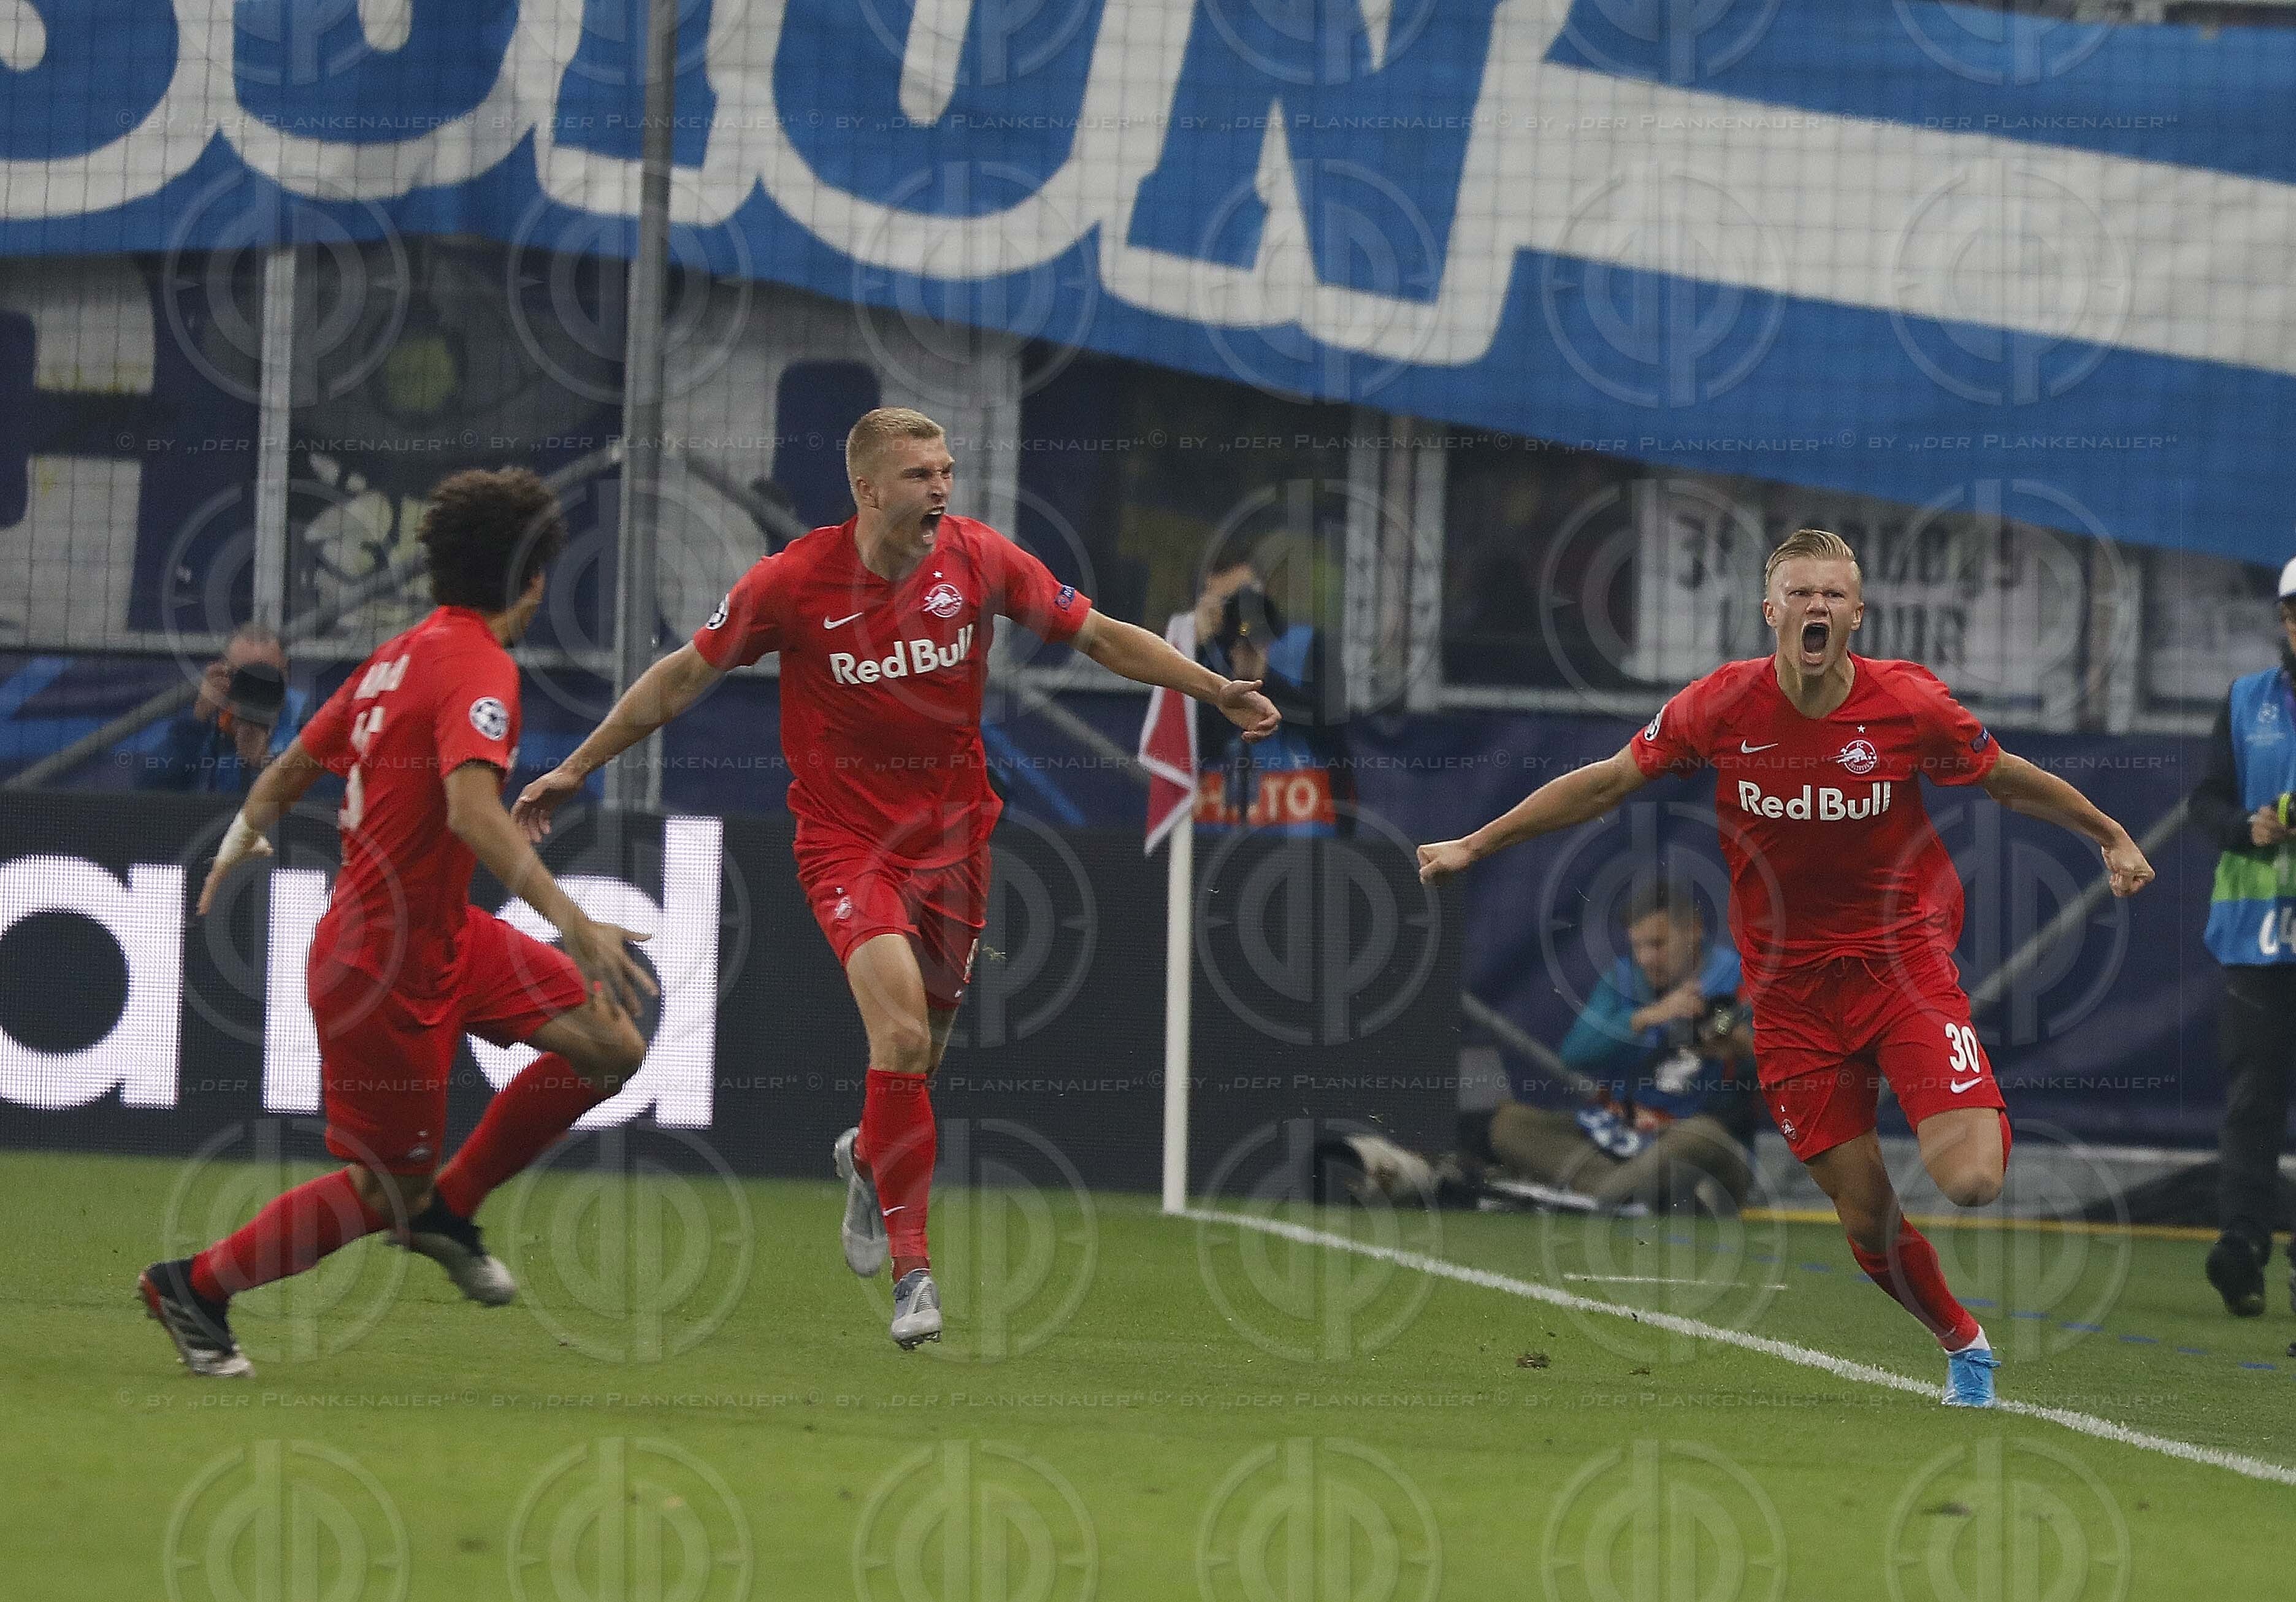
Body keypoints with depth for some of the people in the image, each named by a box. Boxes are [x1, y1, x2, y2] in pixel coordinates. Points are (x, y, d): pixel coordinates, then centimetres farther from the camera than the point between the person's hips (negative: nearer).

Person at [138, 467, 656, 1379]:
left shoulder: (401, 655, 8)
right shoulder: (480, 669, -19)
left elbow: (292, 767, 21)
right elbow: (471, 809, -35)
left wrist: (242, 842, 41)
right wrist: (573, 925, -42)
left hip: (444, 937, 9)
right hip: (385, 963, -9)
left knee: (611, 1047, 2)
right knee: (384, 1190, 0)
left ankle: (446, 1209, 15)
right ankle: (194, 1288, 14)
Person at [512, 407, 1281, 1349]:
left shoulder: (978, 559, -7)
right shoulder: (795, 581, -13)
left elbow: (1098, 634, 4)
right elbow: (686, 675, -2)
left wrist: (1214, 689, -4)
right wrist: (577, 768, 2)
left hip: (953, 830, 3)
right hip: (846, 838, -3)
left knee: (920, 1055, 11)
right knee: (902, 1037, -22)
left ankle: (868, 1159, 47)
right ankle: (911, 1267, -13)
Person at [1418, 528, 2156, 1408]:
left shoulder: (1908, 702, -10)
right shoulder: (1722, 705, -8)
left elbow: (2008, 778, 8)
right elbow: (1606, 782, 5)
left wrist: (2111, 835, 16)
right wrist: (1475, 846, 7)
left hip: (1904, 957, -1)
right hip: (1790, 987, 1)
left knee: (1971, 1185, -19)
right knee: (1867, 1217, 0)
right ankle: (1964, 1346, 26)